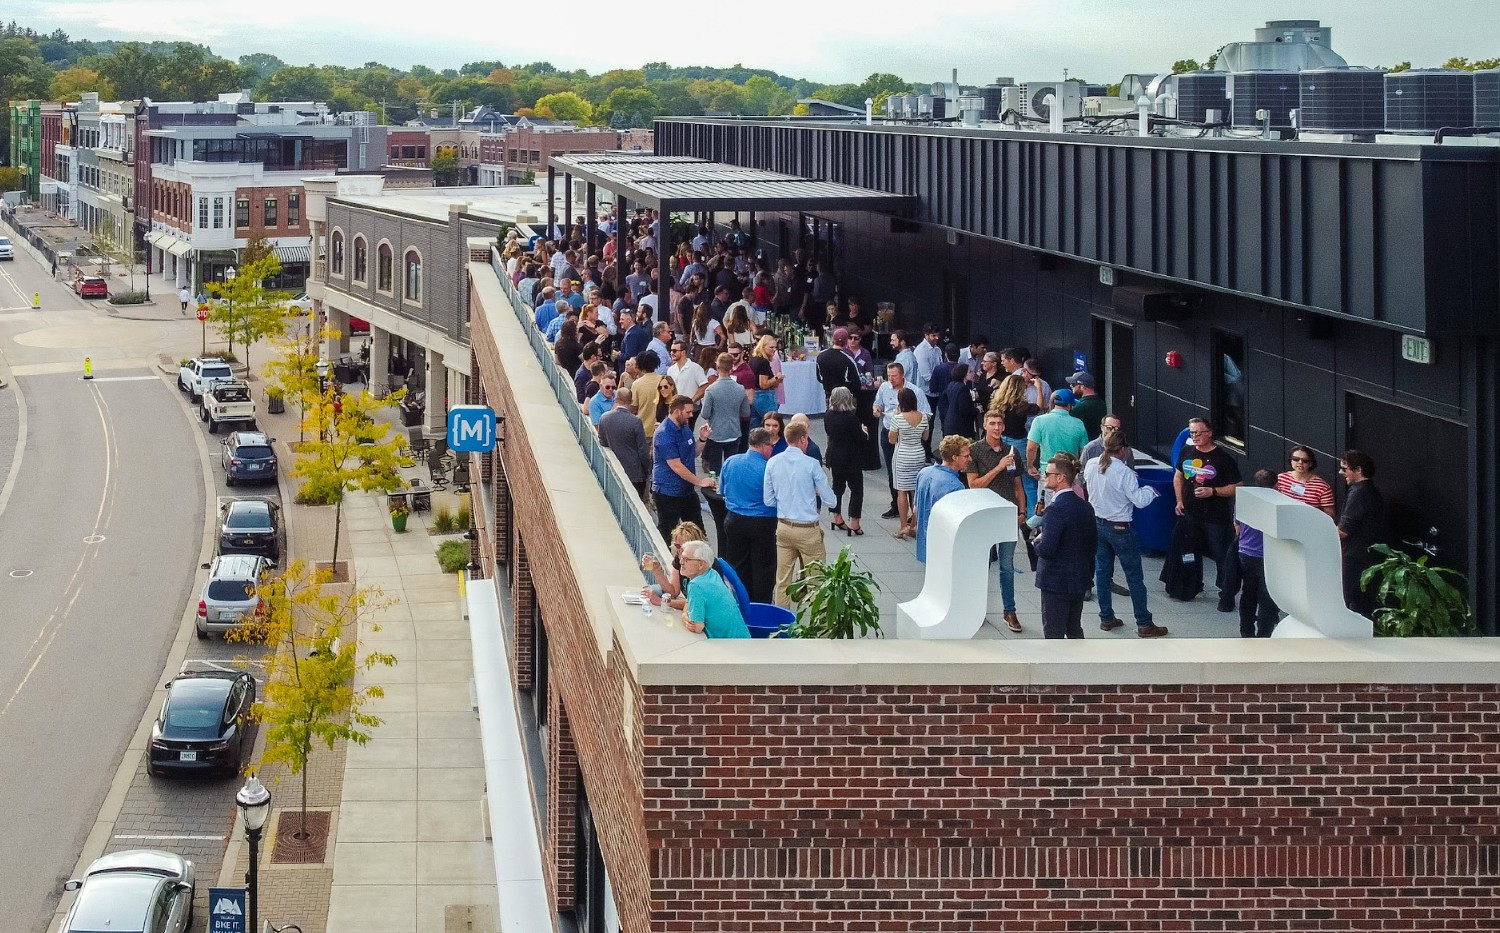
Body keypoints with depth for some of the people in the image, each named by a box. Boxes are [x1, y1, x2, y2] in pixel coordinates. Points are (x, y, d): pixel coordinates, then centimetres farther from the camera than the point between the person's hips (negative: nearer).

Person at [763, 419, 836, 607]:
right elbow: (829, 500, -8)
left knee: (782, 580, 12)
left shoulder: (773, 463, -1)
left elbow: (769, 500, 5)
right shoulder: (811, 464, -13)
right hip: (808, 530, -5)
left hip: (783, 527, 5)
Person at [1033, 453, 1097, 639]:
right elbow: (1093, 545, 12)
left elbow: (1046, 549, -26)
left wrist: (1037, 540, -6)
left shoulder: (1055, 509, -21)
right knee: (1074, 629, 19)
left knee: (1053, 633, 0)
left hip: (1056, 582, -8)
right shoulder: (1085, 507, 5)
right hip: (1080, 580, 8)